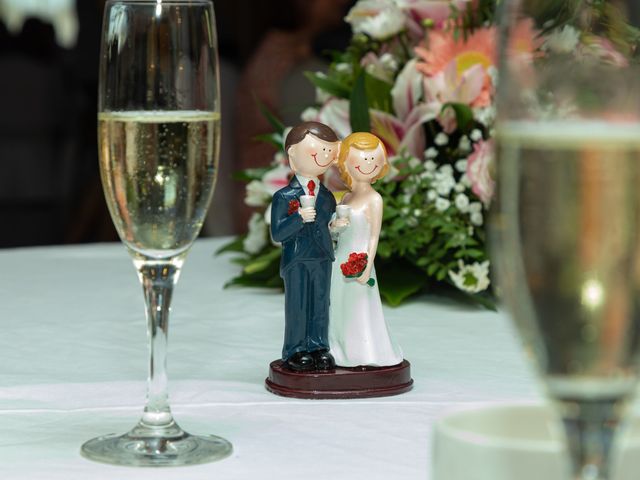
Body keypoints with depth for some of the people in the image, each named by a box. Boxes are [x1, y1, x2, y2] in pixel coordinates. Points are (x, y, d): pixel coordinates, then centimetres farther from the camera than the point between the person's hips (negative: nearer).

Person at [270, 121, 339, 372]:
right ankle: (296, 351, 10)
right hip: (296, 260, -4)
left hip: (322, 259, 5)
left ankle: (319, 348, 18)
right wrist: (299, 218, -26)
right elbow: (277, 233, -14)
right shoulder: (284, 197, -8)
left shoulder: (327, 197, 9)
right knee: (297, 306, 1)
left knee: (320, 306, 9)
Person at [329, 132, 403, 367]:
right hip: (340, 260, 6)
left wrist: (367, 266, -15)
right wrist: (335, 226, -8)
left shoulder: (374, 199, -10)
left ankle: (363, 354, 9)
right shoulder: (347, 197, 9)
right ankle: (338, 350, 19)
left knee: (358, 309, -1)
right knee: (337, 308, 9)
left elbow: (374, 235, -11)